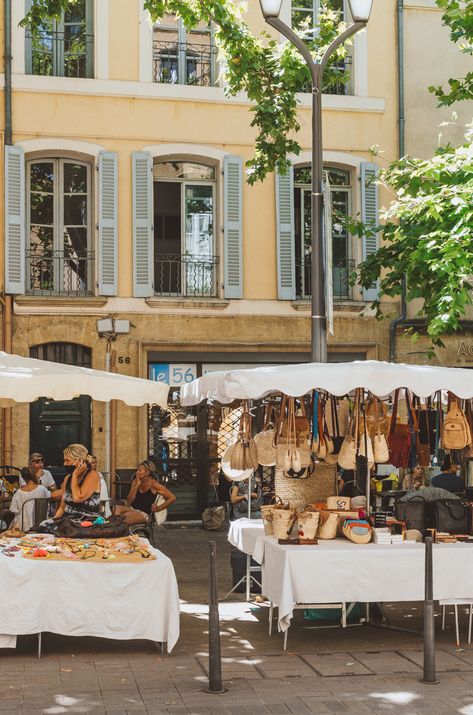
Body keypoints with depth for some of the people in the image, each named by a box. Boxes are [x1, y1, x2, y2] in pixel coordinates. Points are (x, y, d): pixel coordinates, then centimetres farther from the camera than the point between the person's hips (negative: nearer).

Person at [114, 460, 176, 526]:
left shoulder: (153, 484, -7)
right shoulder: (135, 482, 9)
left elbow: (172, 498, -8)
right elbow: (129, 501, 1)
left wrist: (158, 508, -5)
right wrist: (136, 486, -7)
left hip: (144, 513, -6)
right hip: (132, 508, 6)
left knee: (125, 516, -34)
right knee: (117, 508, -27)